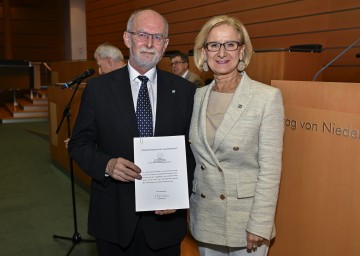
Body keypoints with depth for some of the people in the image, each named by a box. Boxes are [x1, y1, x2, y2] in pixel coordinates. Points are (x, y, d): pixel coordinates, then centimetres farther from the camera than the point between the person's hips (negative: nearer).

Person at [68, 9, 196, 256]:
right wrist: (106, 164, -18)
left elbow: (193, 149, 1)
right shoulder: (98, 87, -3)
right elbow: (79, 144, 1)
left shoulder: (184, 90, -2)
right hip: (113, 216, 0)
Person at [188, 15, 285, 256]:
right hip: (204, 218, 5)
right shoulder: (197, 96, 3)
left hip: (245, 219, -4)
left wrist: (260, 225, -14)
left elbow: (270, 169, -13)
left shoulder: (268, 97, -12)